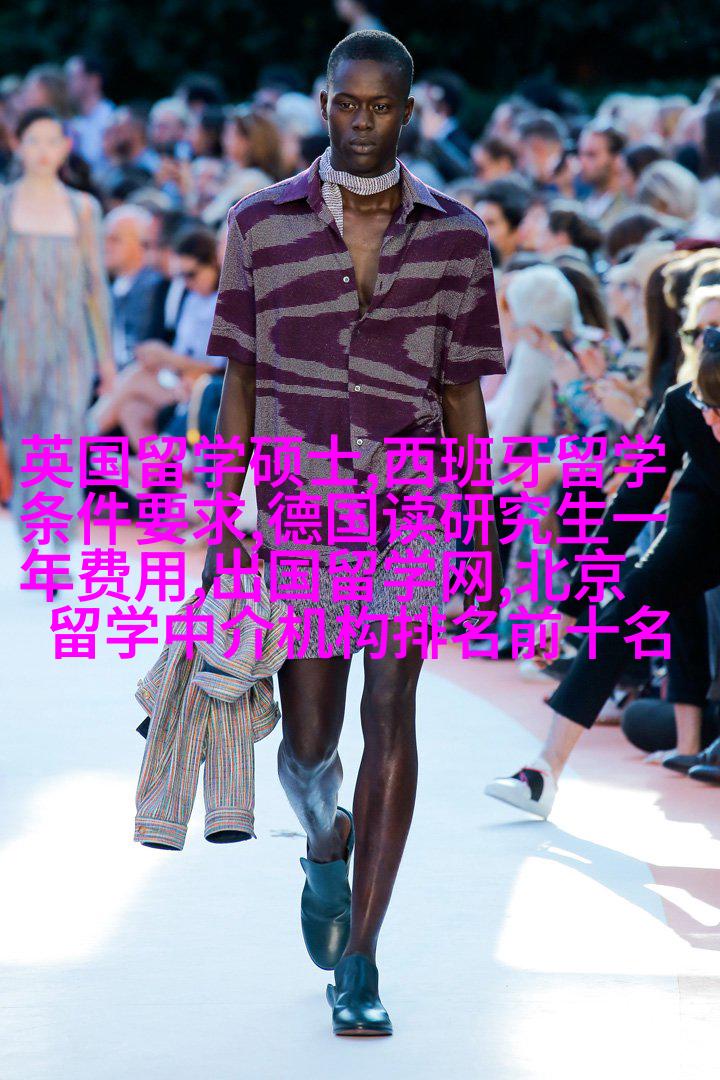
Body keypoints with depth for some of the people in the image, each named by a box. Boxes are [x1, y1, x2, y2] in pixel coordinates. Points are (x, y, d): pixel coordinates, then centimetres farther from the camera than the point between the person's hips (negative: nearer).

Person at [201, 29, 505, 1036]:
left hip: (414, 499, 0)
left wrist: (487, 535, 6)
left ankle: (358, 965, -5)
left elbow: (463, 393, 8)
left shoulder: (456, 235, 4)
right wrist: (223, 520, 0)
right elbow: (240, 384, 5)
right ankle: (328, 854, 38)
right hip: (301, 502, 0)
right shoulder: (263, 225, 3)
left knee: (390, 716, -9)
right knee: (310, 738, 1)